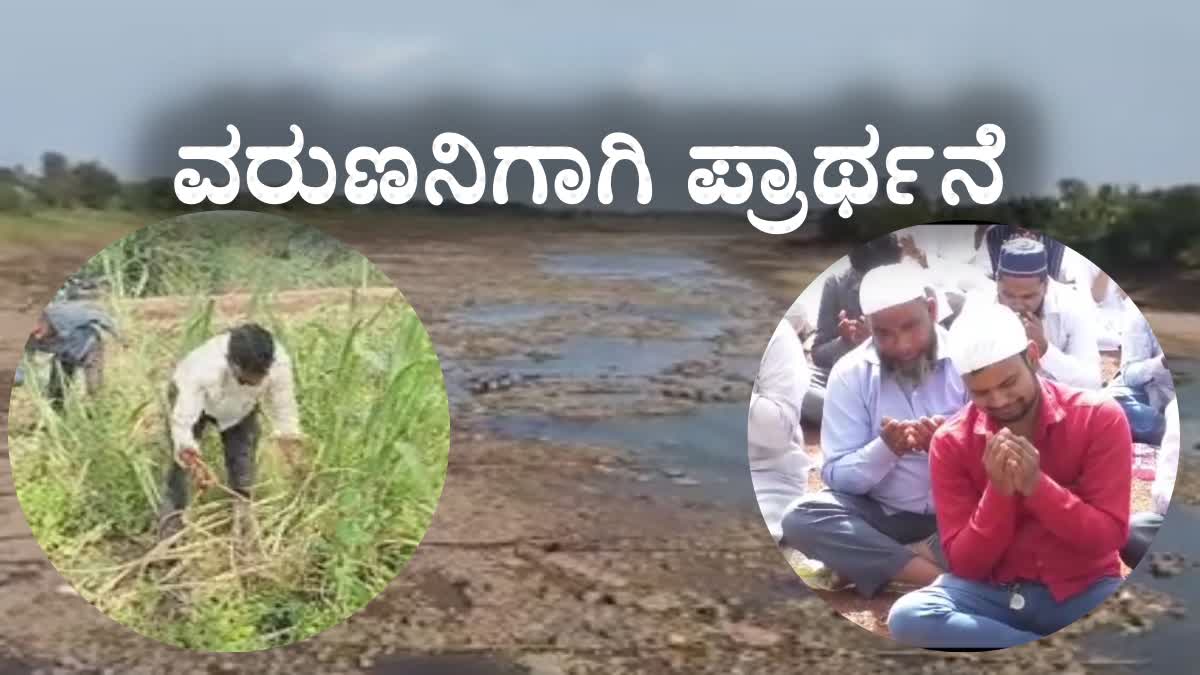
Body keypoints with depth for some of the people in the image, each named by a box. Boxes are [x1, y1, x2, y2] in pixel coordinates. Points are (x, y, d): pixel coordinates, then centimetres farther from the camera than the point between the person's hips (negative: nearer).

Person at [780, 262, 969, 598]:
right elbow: (837, 475, -8)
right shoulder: (850, 373, -5)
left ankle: (866, 563, -21)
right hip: (884, 515, 1)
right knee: (801, 517, -26)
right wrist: (885, 448, -27)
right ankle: (939, 574, -26)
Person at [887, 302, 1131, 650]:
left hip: (1083, 592, -1)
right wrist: (998, 492, -22)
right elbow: (965, 564, -7)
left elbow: (1110, 537, -11)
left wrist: (1036, 485, -24)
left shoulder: (1099, 417, -8)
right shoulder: (951, 441, -6)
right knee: (908, 616, -30)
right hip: (991, 592, 2)